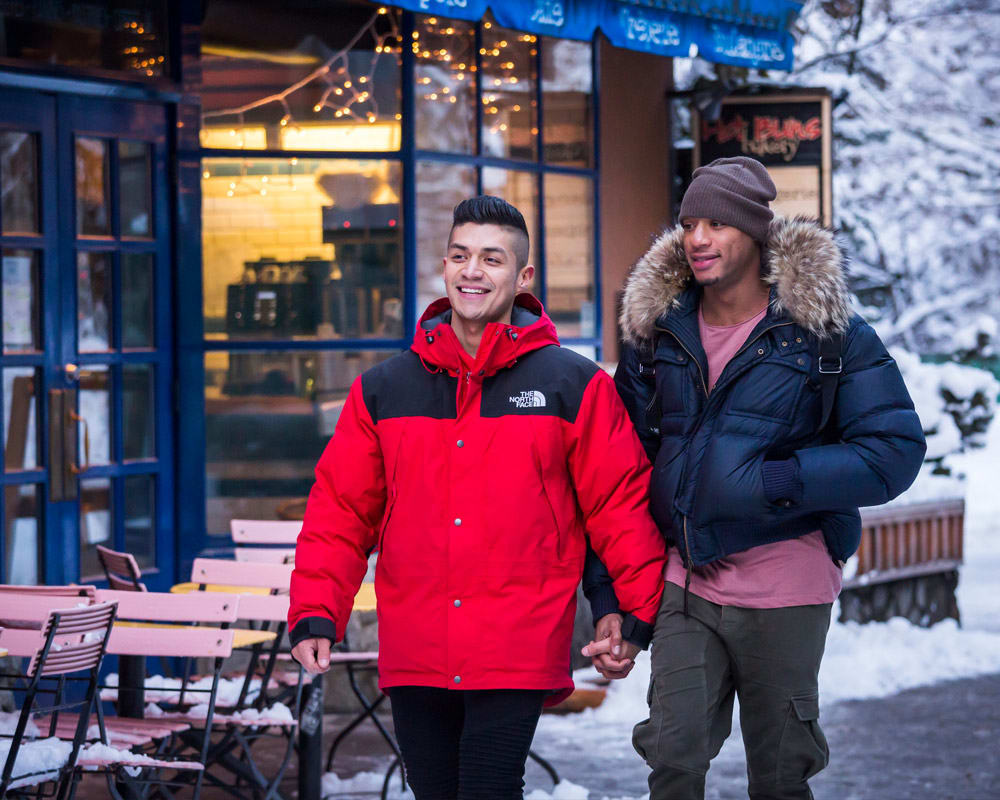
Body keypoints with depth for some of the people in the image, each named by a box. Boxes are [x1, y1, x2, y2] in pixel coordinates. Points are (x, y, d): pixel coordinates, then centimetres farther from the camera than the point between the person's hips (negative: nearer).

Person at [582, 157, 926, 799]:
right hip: (685, 584, 3)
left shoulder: (828, 333, -6)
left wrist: (772, 483, -19)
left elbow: (896, 451, -11)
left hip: (785, 587, -3)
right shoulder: (657, 333, 5)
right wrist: (608, 599, 3)